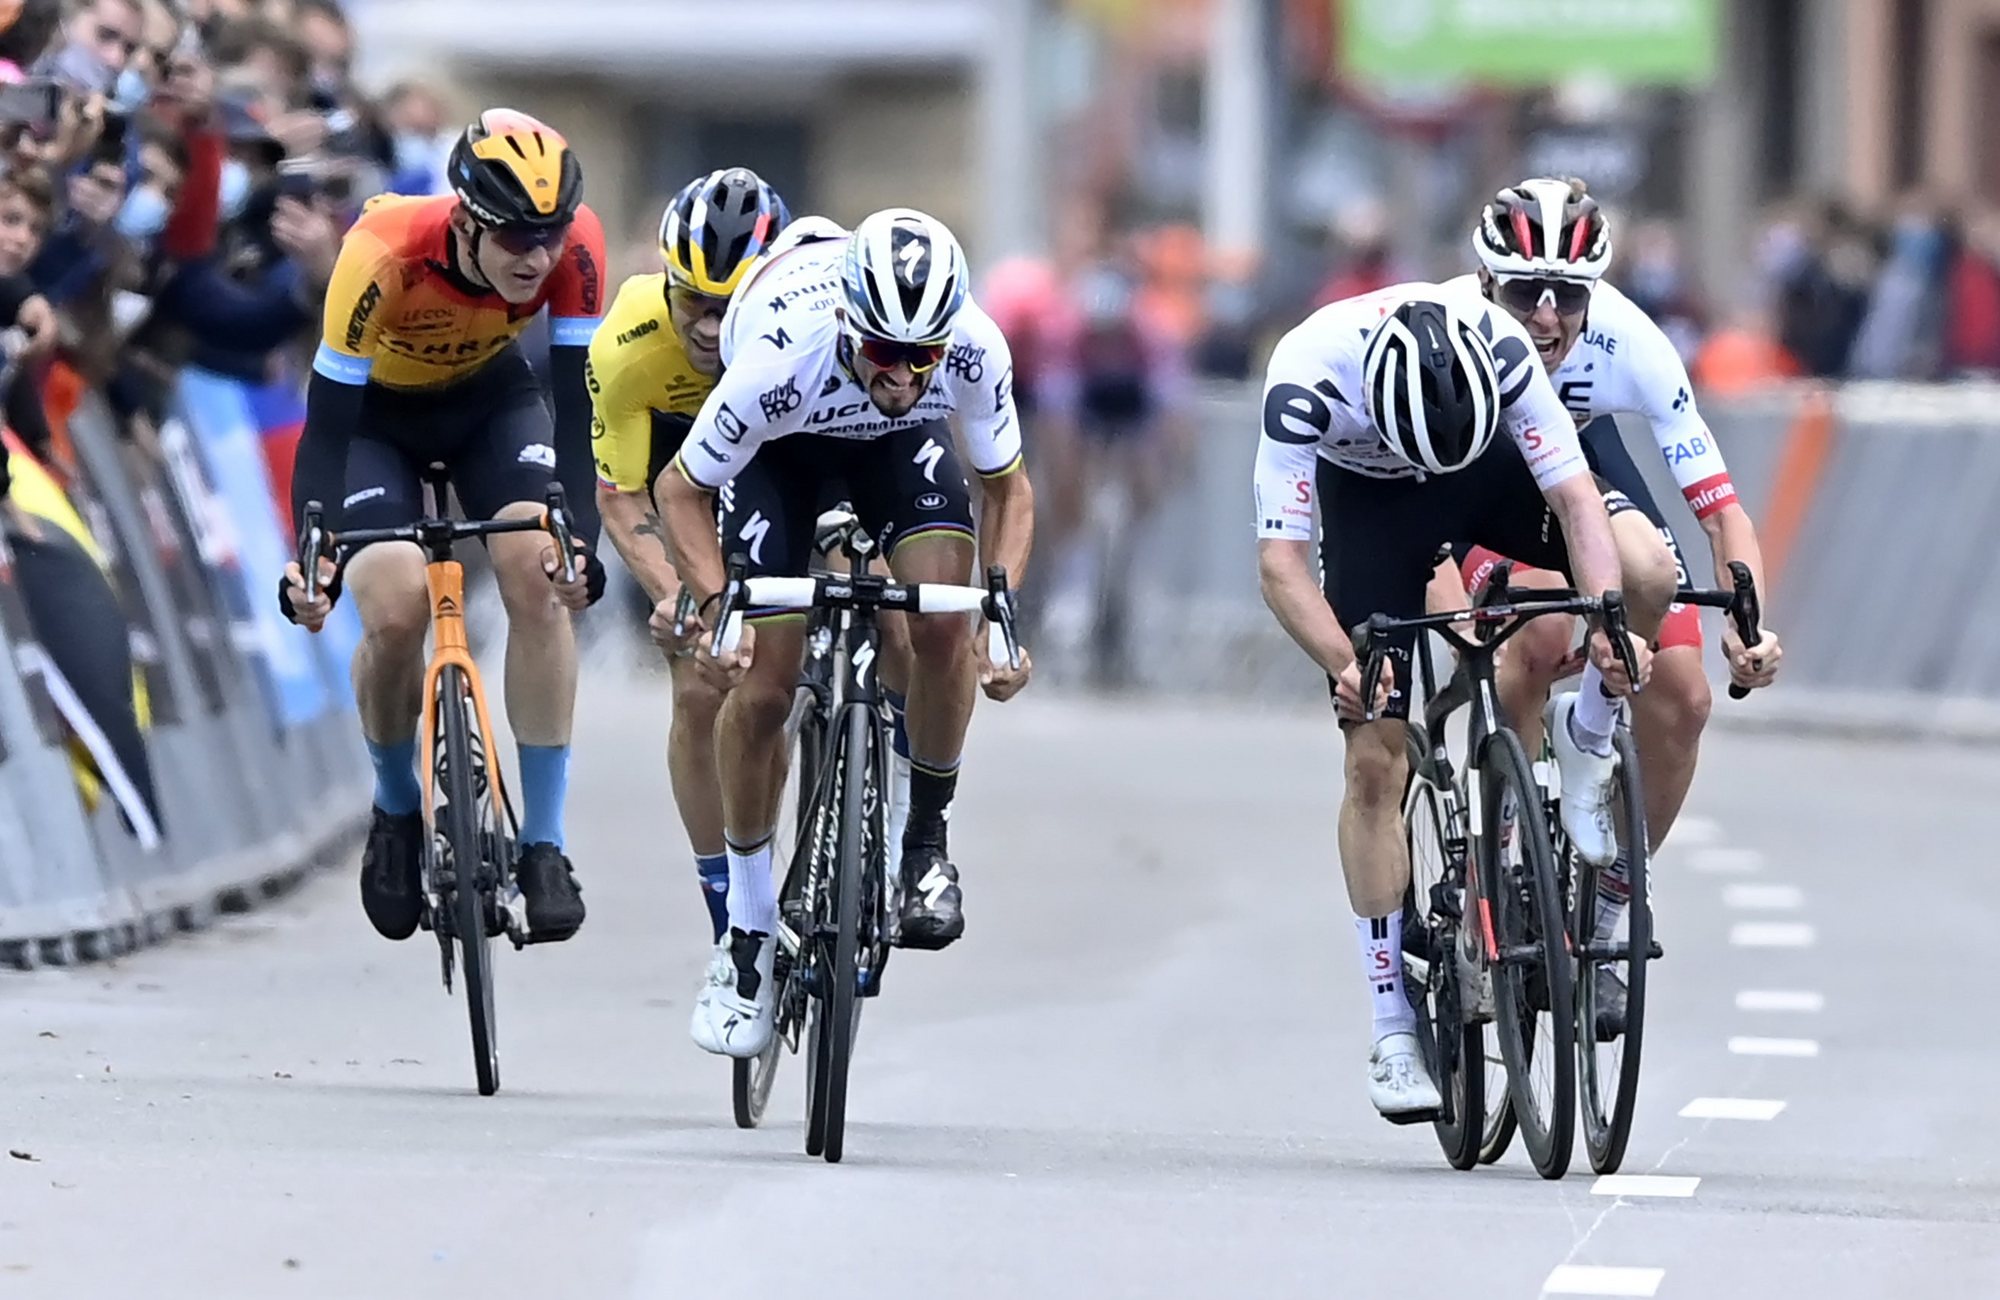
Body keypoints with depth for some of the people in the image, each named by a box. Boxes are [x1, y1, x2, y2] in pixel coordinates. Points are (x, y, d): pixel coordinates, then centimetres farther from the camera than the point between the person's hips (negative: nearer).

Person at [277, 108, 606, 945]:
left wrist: (581, 538, -38)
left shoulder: (574, 247, -30)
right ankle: (397, 813, 8)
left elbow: (577, 404, -26)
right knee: (395, 614, -21)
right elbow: (328, 423, -32)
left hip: (489, 397, 2)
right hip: (376, 409, -2)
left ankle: (543, 843, -12)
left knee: (539, 578, -21)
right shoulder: (385, 253, -38)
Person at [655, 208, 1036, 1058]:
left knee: (944, 623, -23)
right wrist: (714, 605, -38)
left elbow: (1007, 488, -15)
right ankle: (748, 931, 8)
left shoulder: (974, 351, -35)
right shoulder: (779, 360, -42)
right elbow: (681, 490, -24)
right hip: (781, 444, -2)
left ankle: (927, 843, -1)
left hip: (898, 444, 2)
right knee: (762, 684, -9)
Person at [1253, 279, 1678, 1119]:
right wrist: (1344, 663, -52)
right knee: (1376, 759, -9)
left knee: (1644, 570, -29)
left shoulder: (1499, 348, -34)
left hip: (1494, 468, 1)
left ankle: (1587, 751, -2)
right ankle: (1393, 1031, -2)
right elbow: (1281, 563, -36)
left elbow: (1575, 497, -32)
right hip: (1368, 497, -1)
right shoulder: (1305, 381, -37)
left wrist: (1609, 623, -48)